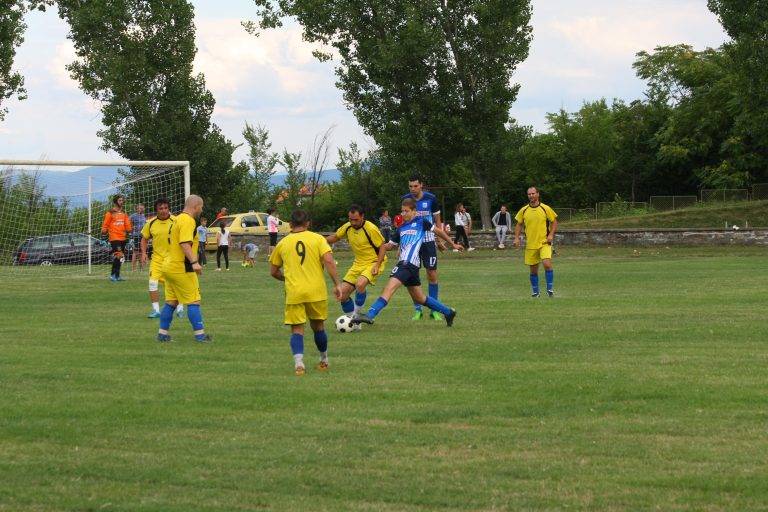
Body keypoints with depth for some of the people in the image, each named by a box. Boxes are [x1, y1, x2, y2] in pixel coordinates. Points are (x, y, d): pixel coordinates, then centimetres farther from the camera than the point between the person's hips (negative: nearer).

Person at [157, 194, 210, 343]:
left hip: (169, 266, 10)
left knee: (171, 302, 12)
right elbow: (185, 244, -26)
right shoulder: (188, 221, -14)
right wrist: (194, 262, -33)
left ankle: (162, 333, 12)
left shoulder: (178, 219, 17)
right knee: (193, 302, -5)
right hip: (181, 268, -10)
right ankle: (199, 334, -5)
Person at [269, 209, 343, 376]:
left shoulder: (283, 243, 8)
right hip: (316, 291, 0)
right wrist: (337, 284, -7)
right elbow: (329, 261, -11)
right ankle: (324, 361, 31)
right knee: (318, 326, 18)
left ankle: (299, 363, -19)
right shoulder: (318, 239, 3)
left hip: (294, 293, 0)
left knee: (297, 329, 2)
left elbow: (273, 272, 15)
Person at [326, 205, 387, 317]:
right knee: (342, 294, -2)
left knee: (360, 284, -35)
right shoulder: (347, 227, -2)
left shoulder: (371, 229, -20)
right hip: (358, 264, 7)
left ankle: (357, 313, -14)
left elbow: (382, 246, -12)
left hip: (373, 263, -7)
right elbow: (335, 237, 15)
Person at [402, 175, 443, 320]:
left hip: (428, 240, -1)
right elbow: (403, 220, 8)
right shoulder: (406, 199, -1)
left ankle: (434, 309, 6)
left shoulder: (430, 198, -5)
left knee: (432, 275, -3)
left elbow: (437, 220, 5)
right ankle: (417, 310, 9)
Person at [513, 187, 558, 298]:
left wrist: (551, 234, -8)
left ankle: (550, 289, -8)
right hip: (530, 244, 3)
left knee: (547, 264, -20)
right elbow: (519, 224, 14)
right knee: (533, 270, 7)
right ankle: (535, 292, 22)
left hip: (544, 243, -3)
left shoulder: (545, 208, -3)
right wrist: (517, 237, 2)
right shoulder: (524, 210, 4)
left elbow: (554, 222, 5)